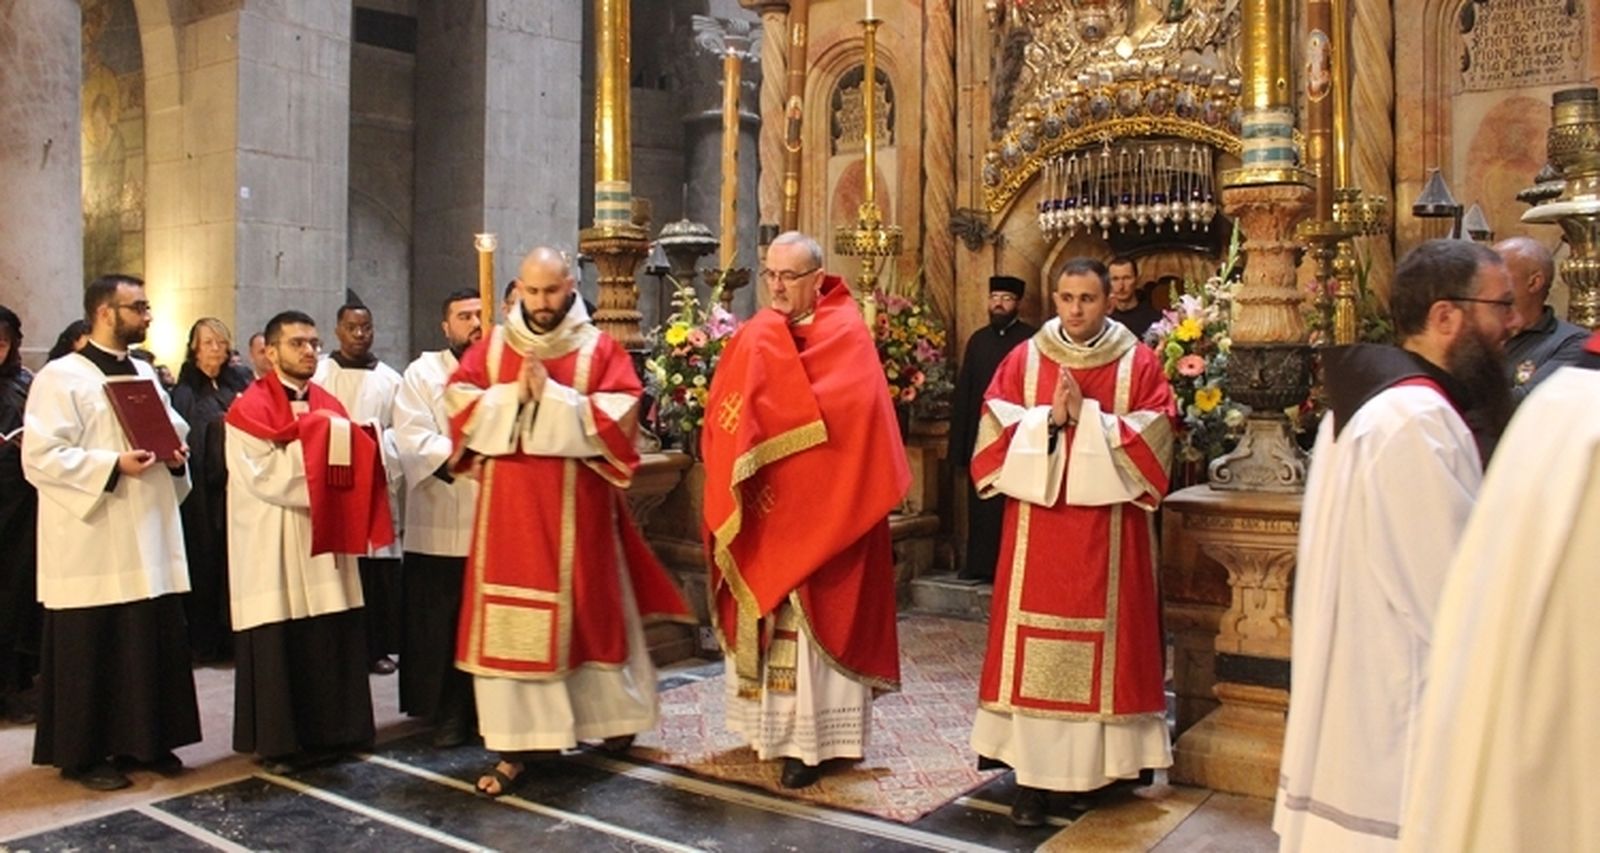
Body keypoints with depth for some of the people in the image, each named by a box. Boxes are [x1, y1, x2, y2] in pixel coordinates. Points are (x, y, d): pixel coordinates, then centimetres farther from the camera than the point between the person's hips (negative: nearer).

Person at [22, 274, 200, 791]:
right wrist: (113, 466, -23)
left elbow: (173, 432, 22)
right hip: (92, 543, -7)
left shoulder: (144, 374, 15)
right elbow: (40, 457, -14)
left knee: (153, 643, 10)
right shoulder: (61, 377, -8)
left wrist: (175, 456, 0)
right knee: (91, 651, 2)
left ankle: (143, 740, 22)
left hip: (149, 540, 7)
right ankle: (83, 754, 14)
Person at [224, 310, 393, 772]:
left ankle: (329, 730, 18)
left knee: (331, 640, 6)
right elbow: (264, 476, -16)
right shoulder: (250, 409, -6)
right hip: (274, 548, -5)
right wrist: (315, 445, -15)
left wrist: (344, 448, -10)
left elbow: (346, 461, 12)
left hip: (324, 542, 6)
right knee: (279, 643, -1)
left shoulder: (328, 406, 13)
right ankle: (278, 741, 10)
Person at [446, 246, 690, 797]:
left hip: (576, 505, -2)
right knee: (506, 621, 1)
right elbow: (459, 404, 1)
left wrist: (552, 396, -16)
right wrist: (513, 395, -12)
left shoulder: (600, 349, 0)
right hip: (508, 505, 2)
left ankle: (616, 716, 31)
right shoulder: (491, 348, 9)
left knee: (589, 611, 9)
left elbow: (618, 417, -11)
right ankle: (513, 745, 8)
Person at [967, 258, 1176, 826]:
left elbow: (1151, 443, -7)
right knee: (1034, 649, 0)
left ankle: (1106, 762, 18)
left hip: (1110, 534, 0)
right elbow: (994, 438, -2)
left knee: (1104, 644, 4)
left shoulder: (1139, 365, 3)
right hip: (1036, 531, 1)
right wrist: (1051, 417, -15)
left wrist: (1085, 415, -16)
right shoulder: (1022, 361, 6)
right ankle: (1032, 775, 6)